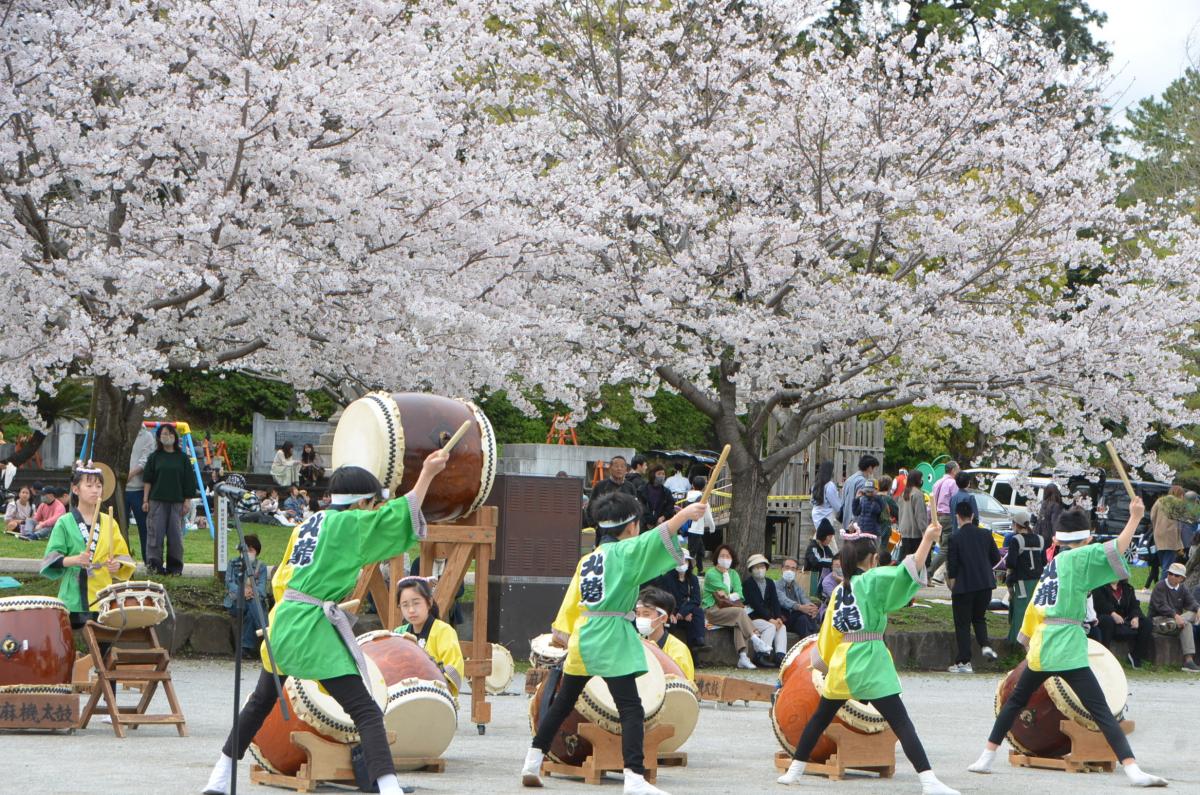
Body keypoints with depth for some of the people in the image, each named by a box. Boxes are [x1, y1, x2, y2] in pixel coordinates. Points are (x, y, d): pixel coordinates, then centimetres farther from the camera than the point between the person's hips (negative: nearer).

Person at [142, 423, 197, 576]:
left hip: (176, 502, 1)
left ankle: (175, 566, 6)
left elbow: (188, 483, 8)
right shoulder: (155, 457, 8)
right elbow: (147, 480, 7)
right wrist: (145, 500, 0)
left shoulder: (182, 458, 8)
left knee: (175, 534, 0)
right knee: (155, 533, -5)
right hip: (157, 500, -1)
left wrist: (186, 502, 2)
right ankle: (154, 564, -1)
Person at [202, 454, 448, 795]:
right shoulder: (349, 524, -5)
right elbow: (402, 515, -7)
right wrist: (427, 474, -1)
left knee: (261, 700, 26)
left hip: (282, 620, 8)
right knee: (366, 712, -11)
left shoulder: (308, 524, 17)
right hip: (314, 628, -8)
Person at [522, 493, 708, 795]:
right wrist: (682, 515, -23)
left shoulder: (587, 559, 15)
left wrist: (565, 635, 25)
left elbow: (572, 601, 19)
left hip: (582, 636, 8)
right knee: (631, 710, -11)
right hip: (612, 640, -7)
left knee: (562, 702, 21)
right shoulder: (625, 552, -5)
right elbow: (656, 540, -21)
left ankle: (532, 763, 26)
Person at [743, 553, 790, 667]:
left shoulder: (770, 583, 14)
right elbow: (756, 604, -16)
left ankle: (780, 655, -30)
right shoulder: (749, 584, -7)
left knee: (782, 627, -17)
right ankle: (762, 656, -32)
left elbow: (775, 602, 4)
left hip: (768, 617, 6)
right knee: (770, 627, -29)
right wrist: (770, 619, -22)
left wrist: (778, 618, -13)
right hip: (752, 618, -6)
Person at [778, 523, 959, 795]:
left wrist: (824, 661, 29)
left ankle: (794, 771, 27)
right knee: (901, 723, -10)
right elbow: (908, 572, -21)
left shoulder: (839, 590, 13)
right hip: (871, 664, -6)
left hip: (840, 661, 6)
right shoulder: (874, 580, -6)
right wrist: (928, 539, -19)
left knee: (820, 718, 23)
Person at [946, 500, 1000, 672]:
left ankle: (964, 662, 2)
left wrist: (952, 584, 6)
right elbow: (996, 558, 7)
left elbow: (952, 565, -9)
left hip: (964, 586, -4)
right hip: (985, 584, 4)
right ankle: (985, 645, -2)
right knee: (979, 617, 22)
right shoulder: (985, 534, 1)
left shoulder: (955, 537, -11)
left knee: (962, 624, 4)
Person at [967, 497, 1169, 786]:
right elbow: (1114, 550, -20)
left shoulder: (1050, 566, 18)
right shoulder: (1079, 558, -3)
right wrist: (1135, 518, -19)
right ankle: (1132, 769, -24)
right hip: (1067, 650, -7)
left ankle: (986, 758, 27)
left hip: (1040, 648, 7)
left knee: (1016, 700, 26)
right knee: (1102, 711, -13)